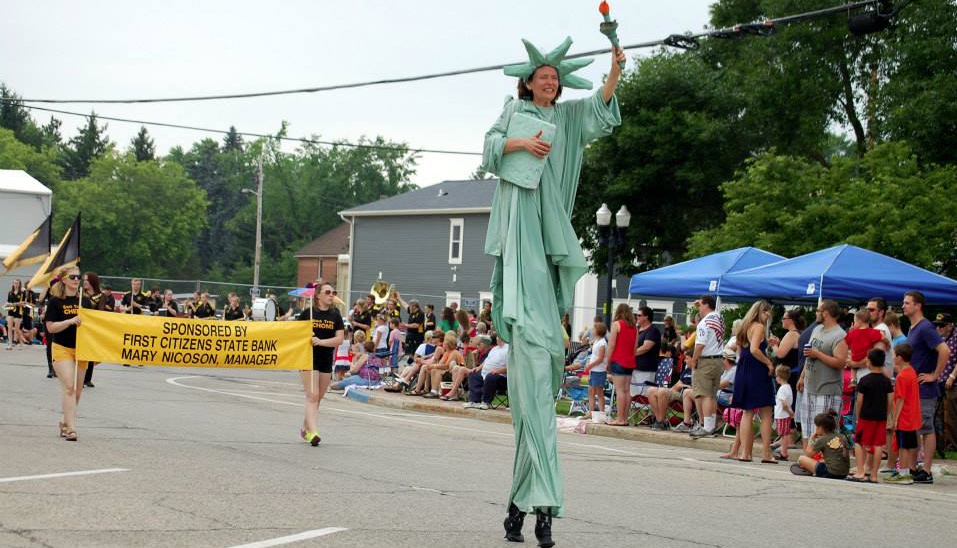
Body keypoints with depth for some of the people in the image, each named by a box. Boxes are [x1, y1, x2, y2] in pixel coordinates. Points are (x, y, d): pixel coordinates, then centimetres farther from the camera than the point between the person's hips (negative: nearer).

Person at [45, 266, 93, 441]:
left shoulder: (85, 301, 9)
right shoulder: (55, 301, -3)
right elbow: (50, 328, -8)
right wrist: (70, 321, -21)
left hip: (81, 349, 5)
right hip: (62, 348, -5)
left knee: (77, 390, 8)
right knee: (69, 387, -15)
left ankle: (66, 423, 25)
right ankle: (71, 429, -18)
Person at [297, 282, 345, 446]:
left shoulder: (335, 315, 4)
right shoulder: (307, 313, -2)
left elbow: (339, 338, -5)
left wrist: (321, 341, -17)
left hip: (326, 361, 4)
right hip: (309, 359, -4)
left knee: (317, 398, 12)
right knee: (312, 396, -14)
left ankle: (305, 428, 29)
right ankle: (313, 432, -20)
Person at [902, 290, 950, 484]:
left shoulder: (925, 328, -14)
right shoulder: (912, 329, 15)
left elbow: (945, 351, -25)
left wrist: (934, 375, -20)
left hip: (925, 390, -9)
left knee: (926, 430, -5)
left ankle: (926, 471, -3)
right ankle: (913, 468, 17)